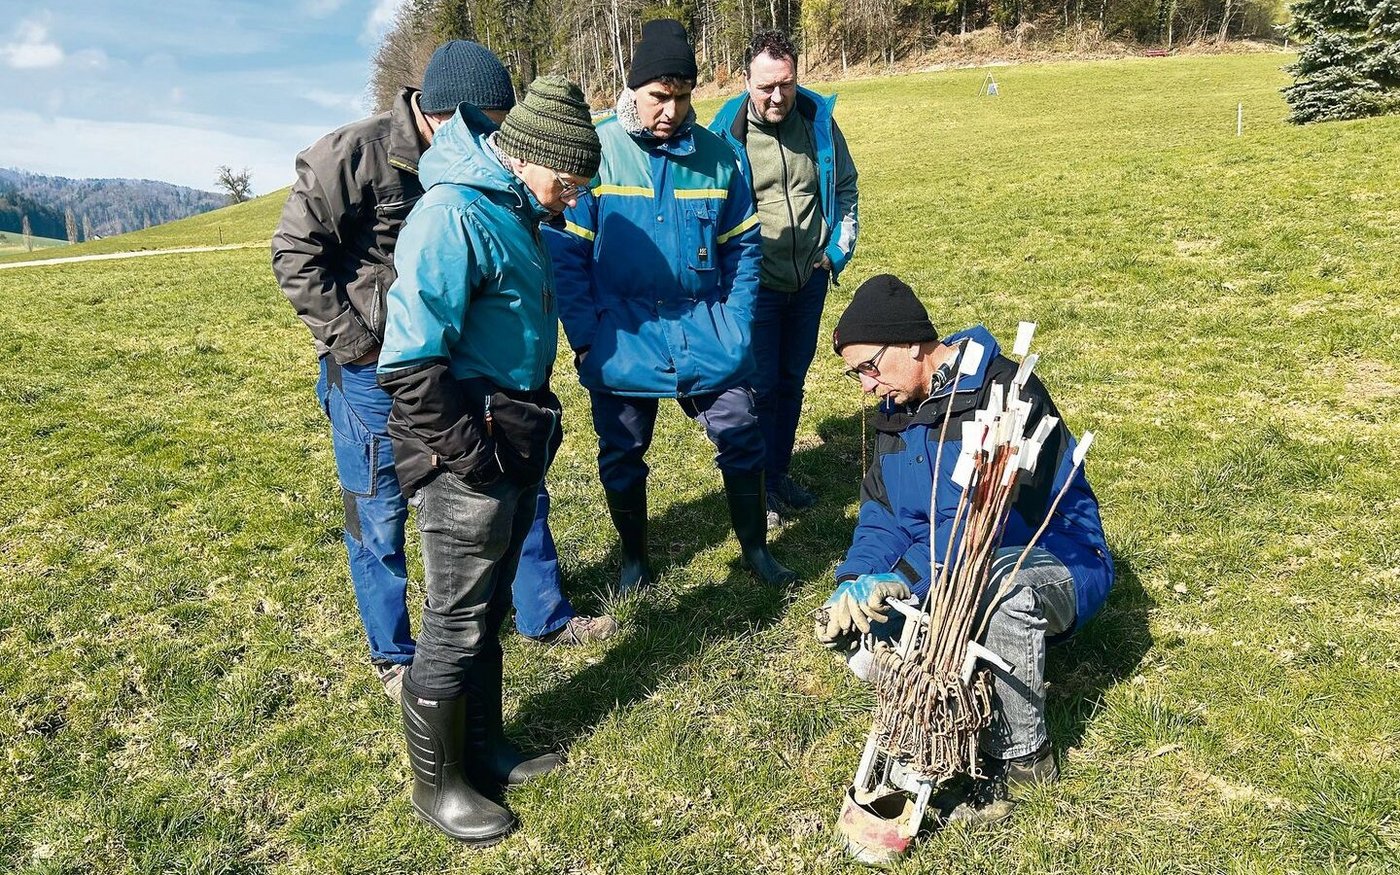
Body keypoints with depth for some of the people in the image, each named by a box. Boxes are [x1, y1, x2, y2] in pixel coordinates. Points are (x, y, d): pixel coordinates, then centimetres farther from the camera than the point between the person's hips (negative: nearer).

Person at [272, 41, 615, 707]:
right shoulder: (352, 155, -17)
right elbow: (295, 253, -13)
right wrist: (353, 341, -15)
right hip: (374, 370, -6)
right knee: (379, 515, 7)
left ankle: (544, 615, 31)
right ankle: (393, 656, 26)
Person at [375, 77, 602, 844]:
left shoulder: (514, 209, 10)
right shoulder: (455, 214, -19)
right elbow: (410, 363, -25)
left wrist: (525, 432, 17)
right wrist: (471, 457, -20)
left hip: (514, 444, 9)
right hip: (469, 452, -9)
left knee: (487, 611, 20)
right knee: (455, 625, 5)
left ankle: (483, 752, 38)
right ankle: (435, 785, 24)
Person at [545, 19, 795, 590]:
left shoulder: (715, 154, 0)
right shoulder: (595, 152, -8)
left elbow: (742, 244, 8)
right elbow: (566, 254, -6)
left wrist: (737, 323, 1)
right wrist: (585, 338, -10)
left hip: (706, 333, 2)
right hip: (622, 337, -1)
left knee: (742, 442, 5)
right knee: (621, 456, 11)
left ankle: (755, 549, 27)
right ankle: (634, 556, 34)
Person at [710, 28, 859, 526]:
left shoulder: (819, 120, -3)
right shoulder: (726, 134, -13)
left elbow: (847, 186, 11)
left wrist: (838, 250, 5)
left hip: (810, 280, 4)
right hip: (756, 284, -4)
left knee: (792, 379, 14)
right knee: (761, 386, 1)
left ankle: (781, 472, 30)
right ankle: (761, 486, 17)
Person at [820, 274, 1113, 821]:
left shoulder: (1005, 392, -23)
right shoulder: (896, 410, 3)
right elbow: (883, 514, -1)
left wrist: (902, 579, -43)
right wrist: (854, 583, -21)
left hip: (1057, 562, -6)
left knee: (1007, 585, -41)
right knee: (866, 648, -14)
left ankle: (1021, 758, -18)